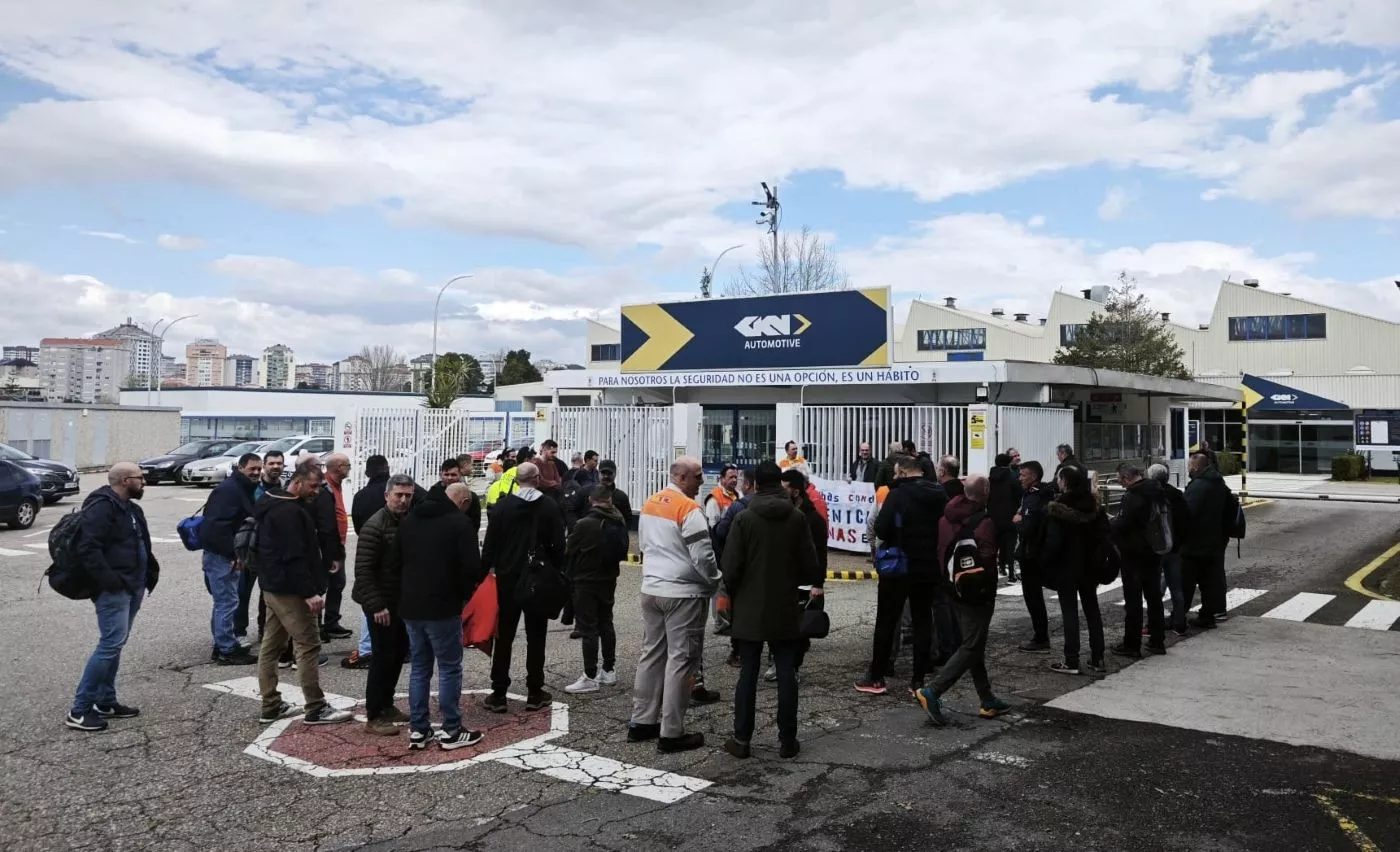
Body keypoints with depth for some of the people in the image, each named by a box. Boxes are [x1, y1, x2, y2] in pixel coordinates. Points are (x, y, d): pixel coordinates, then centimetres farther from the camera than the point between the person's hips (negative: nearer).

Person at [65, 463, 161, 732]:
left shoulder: (130, 507, 16)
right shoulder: (100, 507, -15)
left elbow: (142, 545, 24)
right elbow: (88, 548, -24)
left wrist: (150, 573, 13)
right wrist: (108, 579, -26)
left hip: (132, 586, 10)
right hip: (114, 589, -10)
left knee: (115, 644, 14)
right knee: (111, 644, -12)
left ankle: (105, 702, 22)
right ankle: (79, 710, -5)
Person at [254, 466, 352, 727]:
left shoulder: (276, 506, 15)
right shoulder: (289, 512, -19)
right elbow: (294, 557, -25)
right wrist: (309, 592, -24)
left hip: (273, 586, 11)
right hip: (289, 589, -11)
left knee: (271, 646, 13)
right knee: (309, 645, -5)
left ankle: (271, 706, 20)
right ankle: (316, 709, -1)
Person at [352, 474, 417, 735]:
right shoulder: (375, 526, -17)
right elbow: (363, 570, -20)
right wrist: (376, 605, -23)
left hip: (402, 601, 8)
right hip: (381, 603, -8)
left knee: (398, 654, 14)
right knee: (383, 657, -4)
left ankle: (386, 705, 28)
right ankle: (373, 716, 6)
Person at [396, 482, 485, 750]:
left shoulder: (409, 519, 12)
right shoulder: (460, 523, -10)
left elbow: (396, 561, 15)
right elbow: (472, 567, -14)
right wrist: (464, 593, 4)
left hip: (410, 606, 7)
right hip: (442, 607, -7)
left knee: (419, 668, 14)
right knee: (449, 668, 2)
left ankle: (417, 730, 16)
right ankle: (451, 731, 7)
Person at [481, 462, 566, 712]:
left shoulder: (503, 505, -4)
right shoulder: (550, 507, -4)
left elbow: (491, 543, -2)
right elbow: (558, 546, -1)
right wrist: (556, 575, 8)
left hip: (508, 578, 0)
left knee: (504, 636, 6)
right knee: (535, 637, 7)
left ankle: (498, 694, 7)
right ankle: (535, 693, 10)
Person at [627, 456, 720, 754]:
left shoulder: (650, 503, 9)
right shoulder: (689, 508, -17)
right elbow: (702, 555, -18)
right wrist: (715, 582, -2)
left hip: (651, 589, 8)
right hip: (683, 593, -8)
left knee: (652, 653, 15)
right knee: (680, 659, -2)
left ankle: (641, 722, 21)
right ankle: (671, 733, 2)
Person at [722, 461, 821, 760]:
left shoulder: (744, 519, -9)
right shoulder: (797, 518, -4)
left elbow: (731, 568, -10)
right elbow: (810, 567, -3)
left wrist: (735, 595, 9)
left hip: (750, 609, -1)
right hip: (786, 610, 1)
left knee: (748, 673, 6)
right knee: (786, 673, 7)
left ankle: (741, 739, 10)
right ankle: (787, 740, 11)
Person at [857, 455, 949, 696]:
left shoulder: (898, 494, -15)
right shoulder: (940, 495, 2)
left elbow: (881, 529, -19)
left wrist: (893, 539, 0)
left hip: (898, 567, -5)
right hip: (929, 568, 5)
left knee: (886, 622, 5)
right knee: (923, 622, 10)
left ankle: (876, 678, 11)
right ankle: (918, 680, 12)